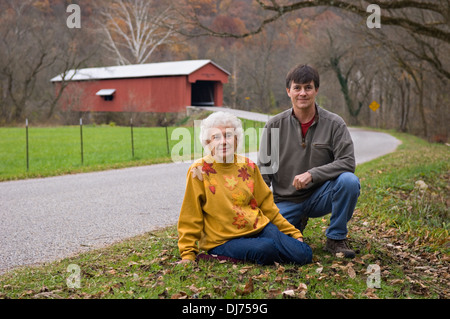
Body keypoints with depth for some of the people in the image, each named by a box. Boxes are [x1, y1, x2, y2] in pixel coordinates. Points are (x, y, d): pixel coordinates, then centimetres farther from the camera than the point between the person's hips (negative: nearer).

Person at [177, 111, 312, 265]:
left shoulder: (248, 166, 7)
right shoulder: (199, 170, -6)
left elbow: (267, 206, 15)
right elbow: (190, 218, -3)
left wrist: (294, 233, 14)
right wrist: (188, 254, -6)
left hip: (260, 228, 5)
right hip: (224, 240, -4)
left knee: (303, 255, -15)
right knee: (266, 249, -32)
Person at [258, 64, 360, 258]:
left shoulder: (334, 124, -5)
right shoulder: (274, 125, -1)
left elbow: (347, 162, -14)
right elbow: (264, 168, 2)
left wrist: (312, 174, -26)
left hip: (319, 196, -1)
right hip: (286, 202, 1)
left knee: (349, 181, -30)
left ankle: (336, 239, -8)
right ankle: (298, 223, 15)